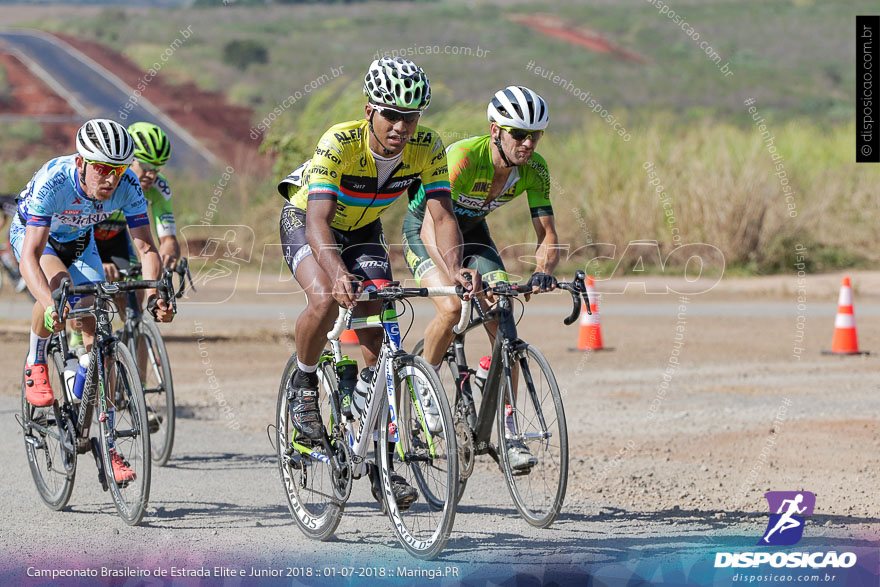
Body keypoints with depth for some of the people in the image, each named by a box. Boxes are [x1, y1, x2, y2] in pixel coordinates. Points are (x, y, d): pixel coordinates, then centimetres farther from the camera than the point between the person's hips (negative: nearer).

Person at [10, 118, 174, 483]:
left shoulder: (128, 186, -29)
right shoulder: (52, 182, -40)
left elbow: (146, 248, -26)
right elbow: (30, 256, -44)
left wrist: (154, 293, -46)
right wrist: (50, 304, -60)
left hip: (78, 242, 3)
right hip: (30, 235, -3)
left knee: (94, 333, -8)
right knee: (59, 281, -37)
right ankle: (35, 364, -11)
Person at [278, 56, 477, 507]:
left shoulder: (427, 148, -24)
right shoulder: (339, 143, -36)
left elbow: (442, 214, -27)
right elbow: (318, 220, -43)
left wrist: (455, 267, -47)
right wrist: (338, 273, -61)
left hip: (362, 229, 4)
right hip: (304, 220, -4)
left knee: (376, 338, -7)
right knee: (326, 299, -33)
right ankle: (302, 383, -5)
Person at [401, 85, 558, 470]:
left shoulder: (534, 169, -20)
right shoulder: (463, 157, -36)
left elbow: (547, 236, -20)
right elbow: (433, 228, -45)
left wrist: (543, 271, -43)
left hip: (472, 232, 5)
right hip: (423, 231, -4)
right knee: (452, 308, -30)